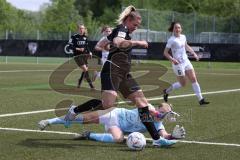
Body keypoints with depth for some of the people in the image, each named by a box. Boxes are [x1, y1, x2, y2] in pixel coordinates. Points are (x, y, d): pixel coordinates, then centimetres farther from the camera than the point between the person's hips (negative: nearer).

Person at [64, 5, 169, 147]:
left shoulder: (120, 31, 23)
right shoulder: (122, 28, -5)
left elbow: (100, 44, 31)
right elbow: (118, 42, -30)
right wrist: (137, 42, -22)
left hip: (124, 74, 10)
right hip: (112, 71, -10)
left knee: (142, 101, 0)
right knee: (108, 103, -25)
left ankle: (156, 138, -3)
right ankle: (74, 111, -2)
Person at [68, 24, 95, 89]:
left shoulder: (85, 37, 9)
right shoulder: (74, 37, -7)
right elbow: (70, 46, -8)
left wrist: (89, 52, 3)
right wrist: (78, 49, -19)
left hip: (84, 55, 6)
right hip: (77, 56, -6)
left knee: (85, 70, 6)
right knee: (85, 69, -15)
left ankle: (79, 82, 30)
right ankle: (90, 84, -11)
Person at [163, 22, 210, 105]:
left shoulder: (183, 37, 7)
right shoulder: (171, 40, -13)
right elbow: (165, 52, -12)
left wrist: (194, 53, 17)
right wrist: (172, 59, -26)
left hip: (186, 61, 6)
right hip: (178, 63, -6)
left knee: (194, 79, -2)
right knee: (183, 83, 1)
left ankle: (200, 99, 0)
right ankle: (167, 91, 23)